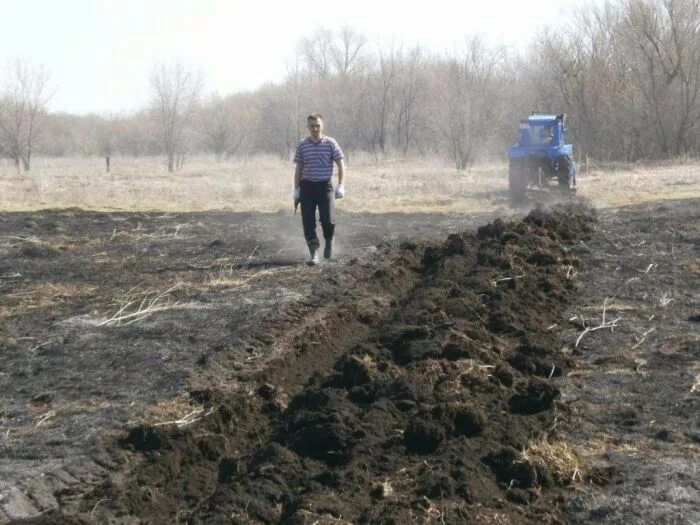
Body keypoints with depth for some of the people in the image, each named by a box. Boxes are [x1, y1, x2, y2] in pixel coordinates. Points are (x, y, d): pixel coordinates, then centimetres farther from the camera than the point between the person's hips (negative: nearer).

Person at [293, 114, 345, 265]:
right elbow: (299, 169, 12)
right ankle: (313, 253, 2)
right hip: (307, 186, 2)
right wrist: (296, 190, 8)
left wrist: (341, 186, -7)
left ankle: (329, 241, 21)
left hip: (325, 186, -2)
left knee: (328, 220, -10)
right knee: (308, 223, -4)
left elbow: (341, 165, 3)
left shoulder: (331, 143, -1)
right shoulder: (302, 145, 4)